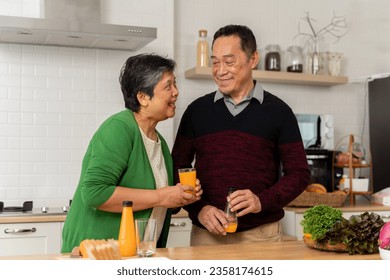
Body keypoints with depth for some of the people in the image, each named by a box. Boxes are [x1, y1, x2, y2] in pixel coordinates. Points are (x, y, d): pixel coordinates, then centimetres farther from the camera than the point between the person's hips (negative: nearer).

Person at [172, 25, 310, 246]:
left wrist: (263, 201, -15)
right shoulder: (197, 110, 4)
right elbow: (178, 168, 6)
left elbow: (298, 173, 1)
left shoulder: (278, 111, 0)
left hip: (262, 234, -1)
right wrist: (199, 209, -9)